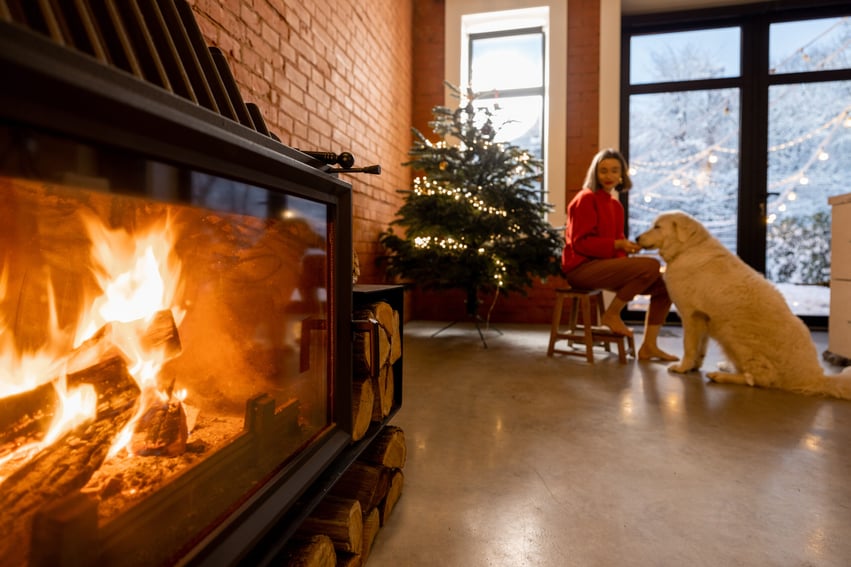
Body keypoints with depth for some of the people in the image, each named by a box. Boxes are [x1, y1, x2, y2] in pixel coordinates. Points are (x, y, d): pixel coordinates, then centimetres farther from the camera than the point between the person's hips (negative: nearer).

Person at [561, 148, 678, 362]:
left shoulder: (615, 204, 16)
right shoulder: (586, 199, -8)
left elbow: (616, 239, 19)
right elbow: (580, 242, -15)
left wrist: (626, 246, -3)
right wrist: (617, 244, -20)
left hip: (606, 263, 8)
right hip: (582, 267, -8)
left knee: (664, 285, 0)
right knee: (651, 265, -24)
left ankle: (649, 346, 6)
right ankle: (611, 314, -6)